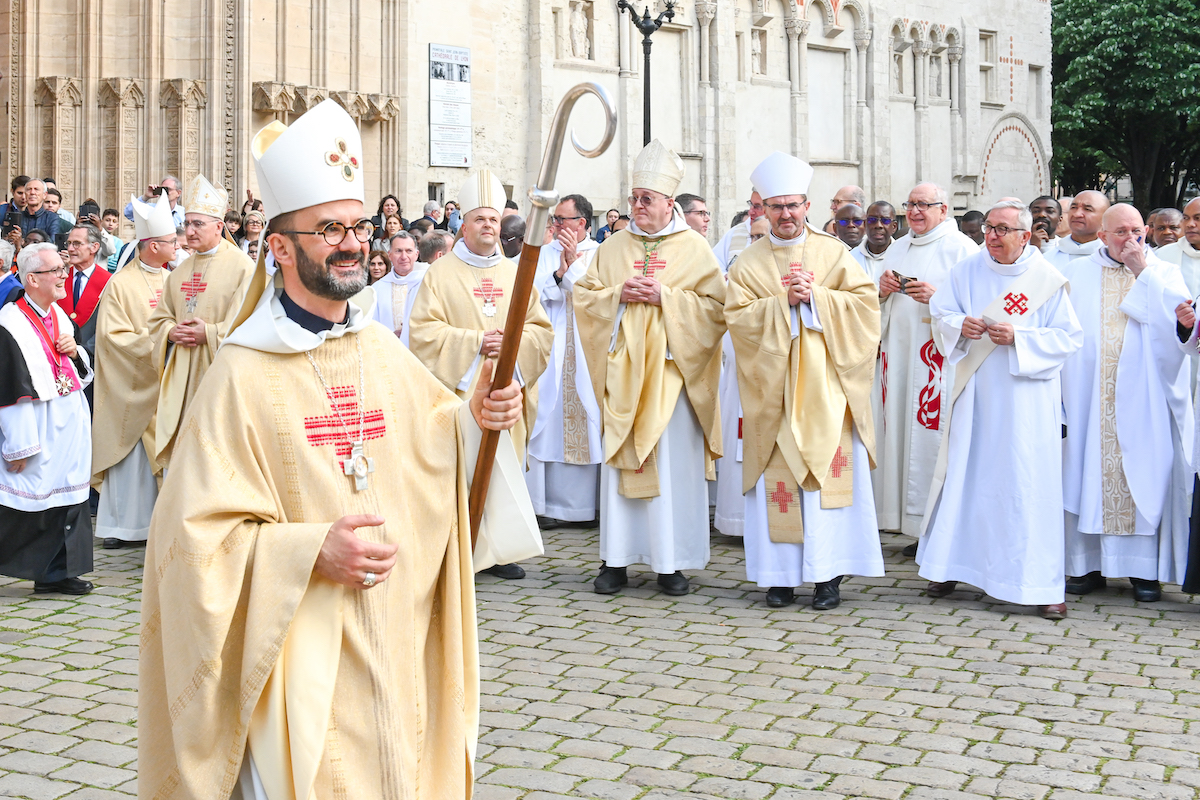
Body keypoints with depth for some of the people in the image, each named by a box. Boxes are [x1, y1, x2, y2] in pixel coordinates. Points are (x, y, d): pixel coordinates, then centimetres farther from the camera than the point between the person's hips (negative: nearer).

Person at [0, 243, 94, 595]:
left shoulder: (58, 315, 11)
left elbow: (84, 369, 22)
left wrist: (75, 351, -2)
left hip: (69, 427, 7)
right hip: (35, 429, -7)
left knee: (65, 498, 8)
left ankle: (55, 573, 15)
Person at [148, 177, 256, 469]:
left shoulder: (241, 266, -6)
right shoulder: (181, 271, 16)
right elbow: (159, 319, 19)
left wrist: (208, 334, -14)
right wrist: (171, 332, -2)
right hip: (182, 376, 6)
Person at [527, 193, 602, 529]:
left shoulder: (600, 255, 5)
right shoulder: (545, 254, 11)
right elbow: (535, 296, 1)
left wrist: (574, 264, -9)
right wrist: (560, 271, -10)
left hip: (587, 351, -1)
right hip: (551, 350, 1)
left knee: (588, 420, -2)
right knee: (549, 422, -3)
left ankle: (586, 503, 5)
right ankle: (548, 504, 0)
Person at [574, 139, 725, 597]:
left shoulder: (694, 249, 3)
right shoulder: (614, 247, 12)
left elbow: (715, 306, -3)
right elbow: (584, 297, 11)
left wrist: (665, 297, -13)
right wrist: (617, 295, -7)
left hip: (672, 370, -2)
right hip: (622, 370, 3)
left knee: (675, 465, -2)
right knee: (620, 461, 3)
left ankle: (672, 562, 7)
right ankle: (616, 559, 9)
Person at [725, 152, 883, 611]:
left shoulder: (833, 253, 8)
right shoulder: (749, 263, 8)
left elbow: (866, 301, 0)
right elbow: (738, 316, -3)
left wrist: (815, 297, -11)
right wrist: (784, 301, -14)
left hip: (824, 385, 0)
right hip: (773, 386, 0)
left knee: (829, 473, -4)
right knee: (777, 475, 0)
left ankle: (828, 572, 2)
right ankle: (781, 573, 7)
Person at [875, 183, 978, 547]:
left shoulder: (961, 247, -1)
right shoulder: (897, 248, 20)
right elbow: (877, 305, 23)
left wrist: (938, 296, -20)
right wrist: (883, 290, 2)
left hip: (939, 351, -6)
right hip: (898, 353, 7)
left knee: (934, 435, -8)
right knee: (899, 430, 5)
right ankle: (907, 518, 12)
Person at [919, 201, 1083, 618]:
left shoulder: (1047, 279, -3)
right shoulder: (967, 270, 5)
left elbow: (1070, 336, -4)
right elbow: (940, 313, 10)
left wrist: (1018, 338, -16)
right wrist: (960, 326, -12)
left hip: (1026, 399, -3)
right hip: (974, 392, 3)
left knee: (1028, 483, -3)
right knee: (964, 473, 7)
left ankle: (1041, 582, 3)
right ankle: (952, 565, 20)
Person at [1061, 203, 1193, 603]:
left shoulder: (1164, 272, 9)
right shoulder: (1077, 273, 12)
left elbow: (1182, 318, -9)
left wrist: (1142, 272, -10)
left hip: (1144, 398, -1)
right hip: (1091, 400, 1)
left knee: (1144, 474, -3)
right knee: (1090, 473, 0)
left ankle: (1145, 568, 3)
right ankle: (1088, 565, 6)